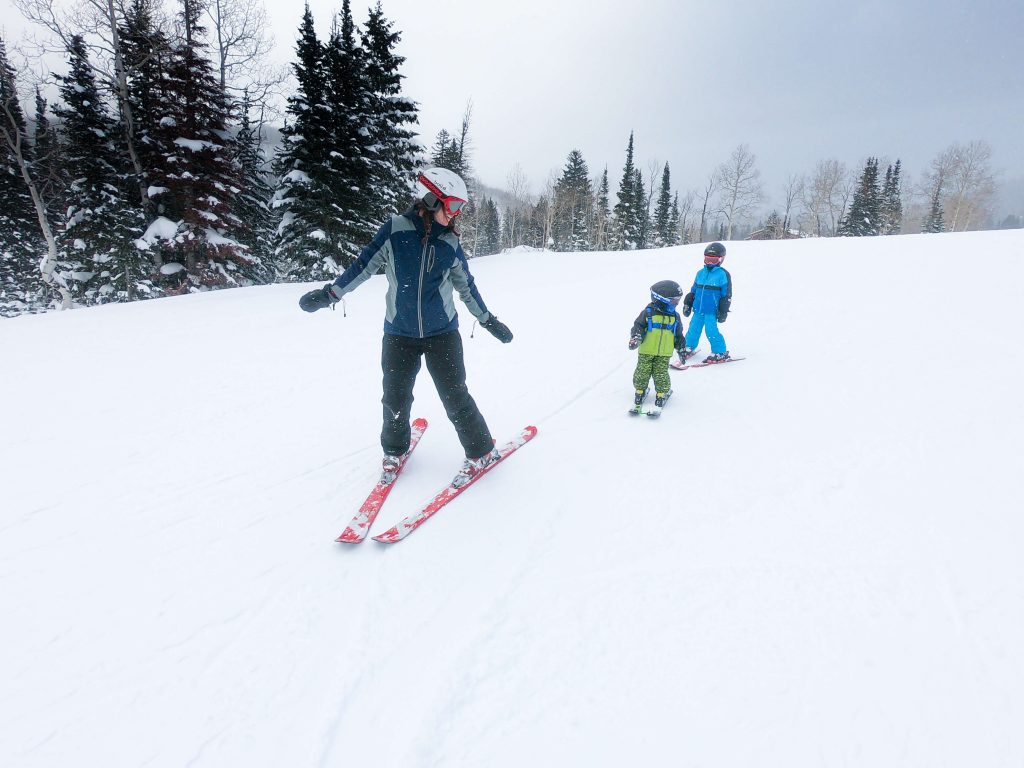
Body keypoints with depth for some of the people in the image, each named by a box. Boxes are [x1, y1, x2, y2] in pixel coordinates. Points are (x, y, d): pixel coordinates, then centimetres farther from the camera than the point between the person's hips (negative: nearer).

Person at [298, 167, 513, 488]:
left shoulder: (450, 243, -1)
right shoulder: (396, 230, -7)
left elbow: (466, 286, 11)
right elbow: (364, 265, -1)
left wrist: (488, 320, 16)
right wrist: (329, 294, -4)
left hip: (442, 333, 0)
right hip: (399, 334, 0)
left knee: (455, 396, 1)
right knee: (395, 398, 7)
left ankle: (481, 452, 19)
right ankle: (394, 450, 33)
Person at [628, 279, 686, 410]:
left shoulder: (675, 316, 6)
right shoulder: (648, 313, -7)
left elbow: (678, 335, 15)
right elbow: (638, 326, -5)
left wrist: (681, 349, 16)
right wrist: (635, 338, -22)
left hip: (664, 353, 2)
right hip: (646, 352, -2)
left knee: (661, 374, 2)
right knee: (643, 372, 6)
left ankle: (661, 393, 17)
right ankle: (640, 391, 24)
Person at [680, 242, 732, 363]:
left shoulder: (723, 274, -5)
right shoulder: (701, 273, 12)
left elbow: (726, 295, -5)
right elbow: (693, 291, 19)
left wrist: (723, 311, -7)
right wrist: (687, 304, 17)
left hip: (711, 311, -5)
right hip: (698, 309, 5)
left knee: (711, 331, -10)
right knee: (693, 329, 8)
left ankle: (721, 352, 5)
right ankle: (689, 348, 28)